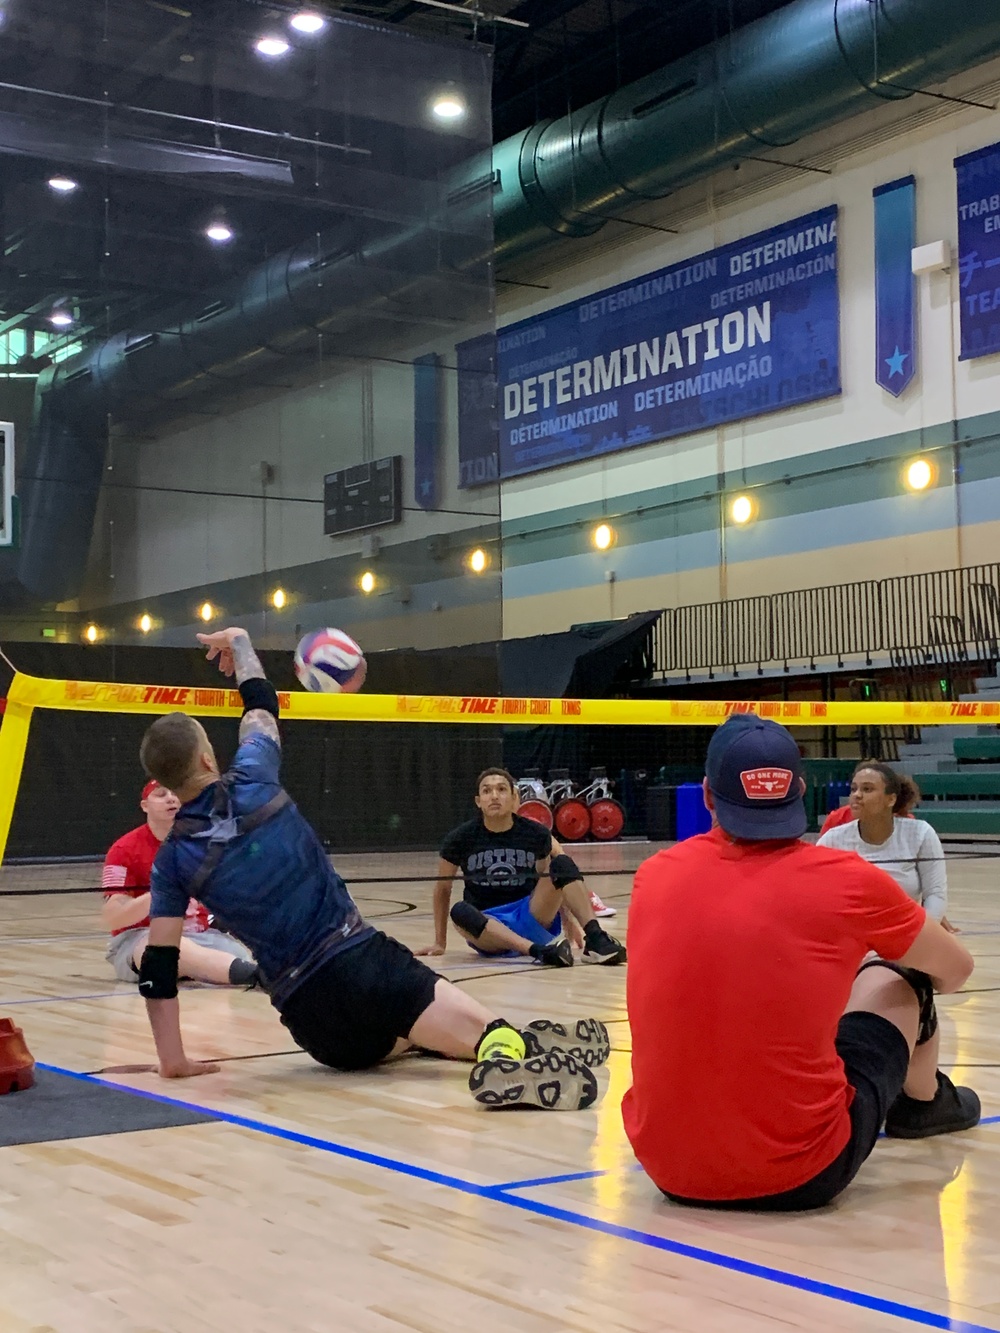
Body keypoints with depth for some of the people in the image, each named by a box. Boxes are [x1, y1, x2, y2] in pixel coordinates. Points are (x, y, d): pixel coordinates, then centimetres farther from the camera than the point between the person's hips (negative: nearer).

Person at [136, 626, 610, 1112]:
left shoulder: (172, 863, 4)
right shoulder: (250, 784, -2)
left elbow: (158, 965, 2)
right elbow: (262, 703, 17)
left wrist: (173, 1060, 11)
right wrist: (238, 641, 34)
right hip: (358, 962, -3)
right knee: (490, 1034, -17)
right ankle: (508, 1049, -53)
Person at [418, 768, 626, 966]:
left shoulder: (536, 834, 1)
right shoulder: (461, 838, -2)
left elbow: (552, 883, 15)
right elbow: (443, 888, 10)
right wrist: (440, 942, 10)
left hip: (532, 919, 1)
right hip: (487, 927, -1)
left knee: (562, 863, -19)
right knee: (460, 912, -35)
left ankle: (595, 938, -36)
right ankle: (540, 951, -48)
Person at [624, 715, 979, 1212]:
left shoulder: (654, 875, 0)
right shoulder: (844, 878, -8)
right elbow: (956, 970, 12)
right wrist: (925, 984, 36)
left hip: (667, 1168, 3)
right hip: (797, 1177, -3)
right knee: (895, 984, 20)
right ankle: (925, 1104, 48)